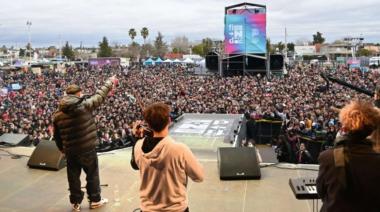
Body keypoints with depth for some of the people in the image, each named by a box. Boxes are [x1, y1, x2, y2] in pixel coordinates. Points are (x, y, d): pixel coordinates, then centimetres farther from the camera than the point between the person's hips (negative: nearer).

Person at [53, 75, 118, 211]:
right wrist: (110, 82, 11)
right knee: (92, 174, 15)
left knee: (73, 177, 16)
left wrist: (62, 149, 23)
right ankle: (95, 200, 30)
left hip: (70, 151, 4)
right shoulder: (85, 105, -16)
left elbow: (57, 136, 8)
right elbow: (100, 95, -4)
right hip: (87, 149, -4)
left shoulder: (57, 114, 0)